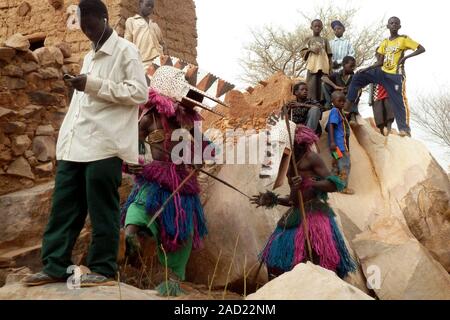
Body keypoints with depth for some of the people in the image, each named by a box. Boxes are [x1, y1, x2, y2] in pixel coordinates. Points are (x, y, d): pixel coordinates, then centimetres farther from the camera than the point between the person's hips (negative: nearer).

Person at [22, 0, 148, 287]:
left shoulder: (126, 51, 1)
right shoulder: (90, 57, 25)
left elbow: (140, 93, -9)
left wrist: (95, 85, -14)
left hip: (105, 145, -7)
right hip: (74, 145, 8)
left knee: (102, 210, -3)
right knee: (64, 208, 5)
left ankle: (104, 269, 6)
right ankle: (55, 266, 11)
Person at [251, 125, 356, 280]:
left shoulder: (311, 158, -4)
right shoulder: (292, 164, 20)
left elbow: (334, 184, -14)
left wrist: (308, 183, -25)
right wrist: (272, 200, 25)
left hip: (313, 216, -9)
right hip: (295, 216, 9)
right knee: (278, 259, 9)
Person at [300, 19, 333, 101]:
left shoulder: (325, 40, 18)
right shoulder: (309, 39, 14)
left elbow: (329, 54, 14)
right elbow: (302, 52, 10)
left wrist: (330, 66, 4)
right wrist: (310, 49, -8)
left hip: (323, 66, 2)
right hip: (313, 65, -2)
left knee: (322, 84, -5)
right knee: (311, 84, -10)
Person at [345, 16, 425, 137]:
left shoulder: (404, 39, 1)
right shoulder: (384, 42, 16)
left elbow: (422, 49, -5)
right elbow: (380, 62, 15)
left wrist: (406, 57, -16)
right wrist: (366, 69, 3)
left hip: (395, 75, -6)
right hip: (382, 72, 6)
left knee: (398, 100, -12)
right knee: (358, 77, -3)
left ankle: (405, 128, -10)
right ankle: (347, 106, -4)